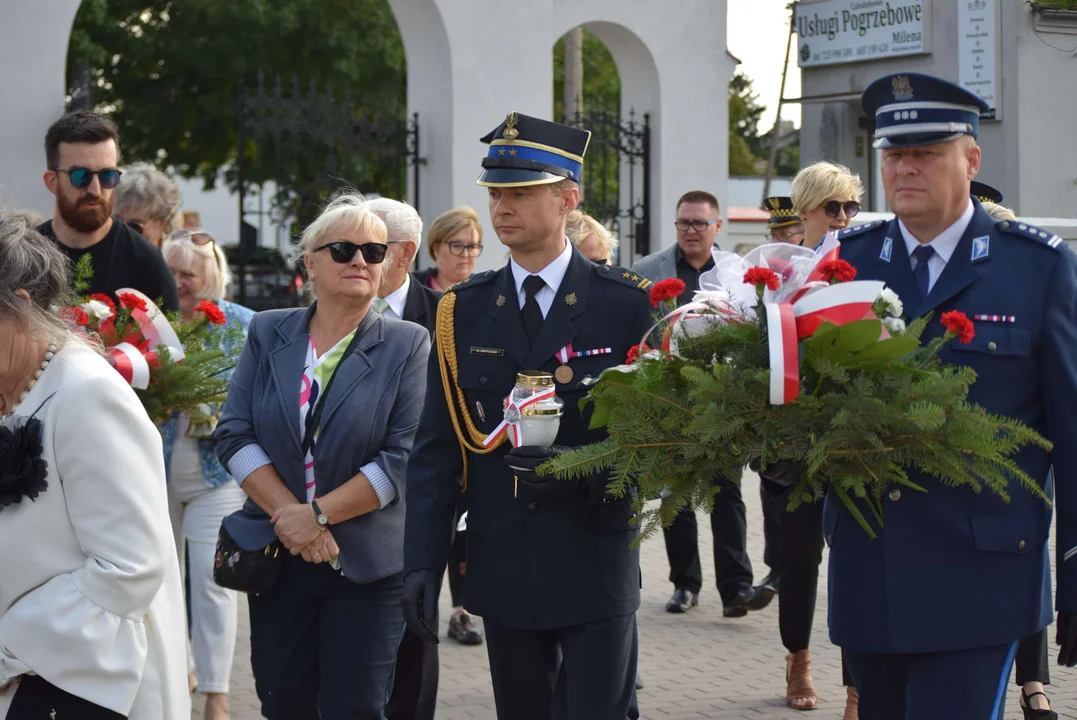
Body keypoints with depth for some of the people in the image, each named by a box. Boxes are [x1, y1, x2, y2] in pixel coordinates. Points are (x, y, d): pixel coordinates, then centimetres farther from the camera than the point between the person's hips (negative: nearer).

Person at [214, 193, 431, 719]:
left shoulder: (407, 346, -2)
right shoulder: (267, 334, 6)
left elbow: (403, 458, -10)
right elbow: (234, 434, -1)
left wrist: (319, 515, -16)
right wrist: (286, 513, -14)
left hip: (366, 566, -3)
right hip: (276, 555, 3)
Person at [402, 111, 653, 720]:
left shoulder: (628, 304, -3)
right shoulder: (464, 312, 6)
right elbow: (437, 450, 6)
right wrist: (423, 562, -2)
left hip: (596, 571, -3)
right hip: (504, 572, 3)